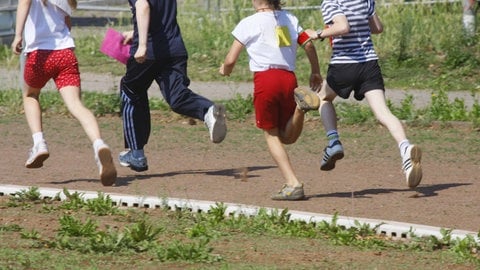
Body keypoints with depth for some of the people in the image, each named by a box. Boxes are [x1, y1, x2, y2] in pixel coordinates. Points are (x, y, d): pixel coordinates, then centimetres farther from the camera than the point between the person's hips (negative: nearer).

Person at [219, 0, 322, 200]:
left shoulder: (248, 23, 2)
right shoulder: (289, 19, 15)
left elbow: (231, 60, 3)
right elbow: (308, 44, 9)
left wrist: (225, 70, 25)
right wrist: (315, 72, 21)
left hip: (265, 78, -4)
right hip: (289, 78, 4)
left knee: (271, 135, 7)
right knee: (288, 137, 13)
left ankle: (293, 185, -7)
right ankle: (301, 105, -18)